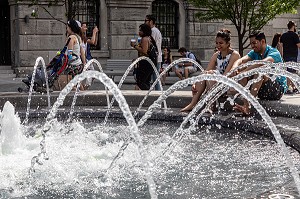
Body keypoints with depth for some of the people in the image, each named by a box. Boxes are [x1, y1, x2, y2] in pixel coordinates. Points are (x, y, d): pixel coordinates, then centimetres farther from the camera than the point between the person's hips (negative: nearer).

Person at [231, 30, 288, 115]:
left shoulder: (274, 53, -14)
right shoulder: (254, 53, 7)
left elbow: (262, 63, -35)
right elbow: (240, 60, -10)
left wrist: (244, 71, -43)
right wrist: (234, 69, -33)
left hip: (278, 89, -7)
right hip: (263, 92, 7)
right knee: (242, 74, -9)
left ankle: (247, 106, -39)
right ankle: (246, 106, -26)